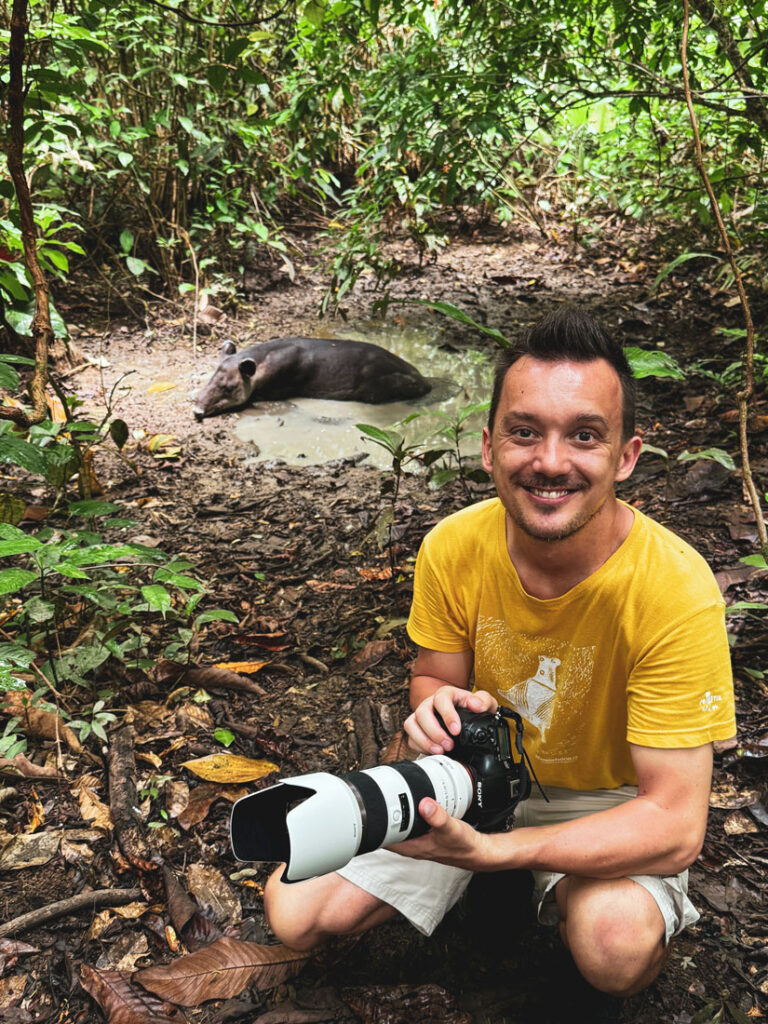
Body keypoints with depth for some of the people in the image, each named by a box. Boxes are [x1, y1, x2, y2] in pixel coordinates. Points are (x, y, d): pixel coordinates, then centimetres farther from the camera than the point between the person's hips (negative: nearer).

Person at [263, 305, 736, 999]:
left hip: (611, 801, -3)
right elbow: (433, 676, 1)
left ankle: (564, 894, 3)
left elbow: (676, 823, -29)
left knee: (615, 944, -36)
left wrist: (489, 849, -42)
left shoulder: (675, 590, -29)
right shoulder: (452, 549, -16)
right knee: (296, 912, -6)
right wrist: (440, 708, -26)